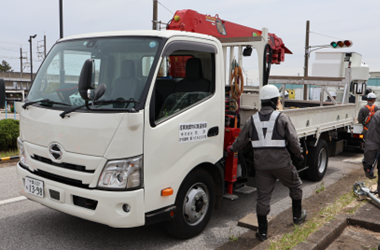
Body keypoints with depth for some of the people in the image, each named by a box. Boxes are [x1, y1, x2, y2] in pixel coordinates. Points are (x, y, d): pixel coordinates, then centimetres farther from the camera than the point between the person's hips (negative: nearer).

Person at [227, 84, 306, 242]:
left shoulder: (252, 120, 4)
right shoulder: (282, 118, -6)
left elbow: (241, 140, 12)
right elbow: (293, 140, -5)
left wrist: (231, 149, 31)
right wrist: (299, 155, 12)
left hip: (261, 165, 3)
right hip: (282, 163, -3)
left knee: (263, 197, 8)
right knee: (295, 186, 23)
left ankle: (262, 231, 13)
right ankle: (298, 216, 38)